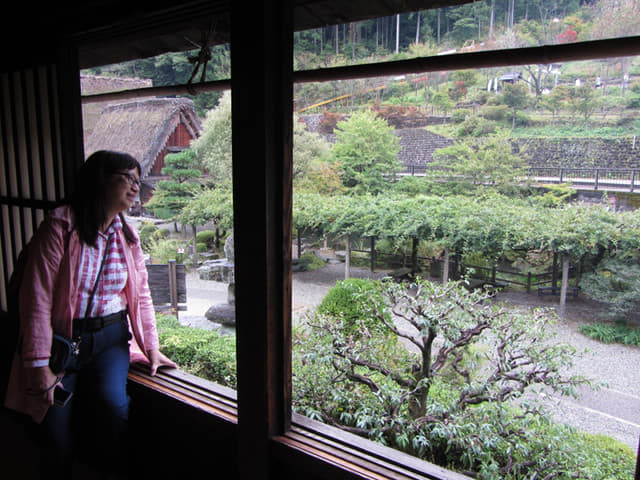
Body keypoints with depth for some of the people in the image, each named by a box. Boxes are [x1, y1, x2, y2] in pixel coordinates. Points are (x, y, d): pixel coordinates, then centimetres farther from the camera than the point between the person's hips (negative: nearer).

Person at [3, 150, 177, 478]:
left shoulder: (127, 237, 6)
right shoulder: (60, 227, -10)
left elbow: (141, 295, 11)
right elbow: (37, 299, -13)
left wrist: (151, 348, 6)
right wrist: (39, 364, -15)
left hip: (110, 337, 3)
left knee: (111, 404, -19)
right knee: (57, 432, -9)